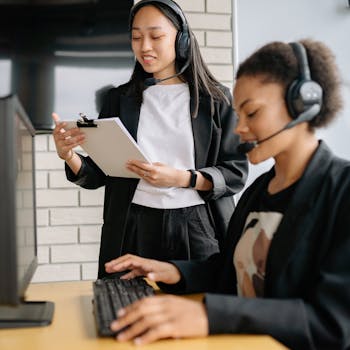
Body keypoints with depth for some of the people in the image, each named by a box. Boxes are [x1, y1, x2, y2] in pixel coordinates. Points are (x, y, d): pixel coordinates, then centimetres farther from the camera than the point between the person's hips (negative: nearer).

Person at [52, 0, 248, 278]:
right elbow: (98, 175, 8)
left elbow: (236, 172, -2)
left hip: (198, 227, -1)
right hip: (134, 230, 2)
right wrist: (69, 156, -12)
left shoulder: (216, 99, 2)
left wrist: (180, 178, -16)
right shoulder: (120, 99, 8)